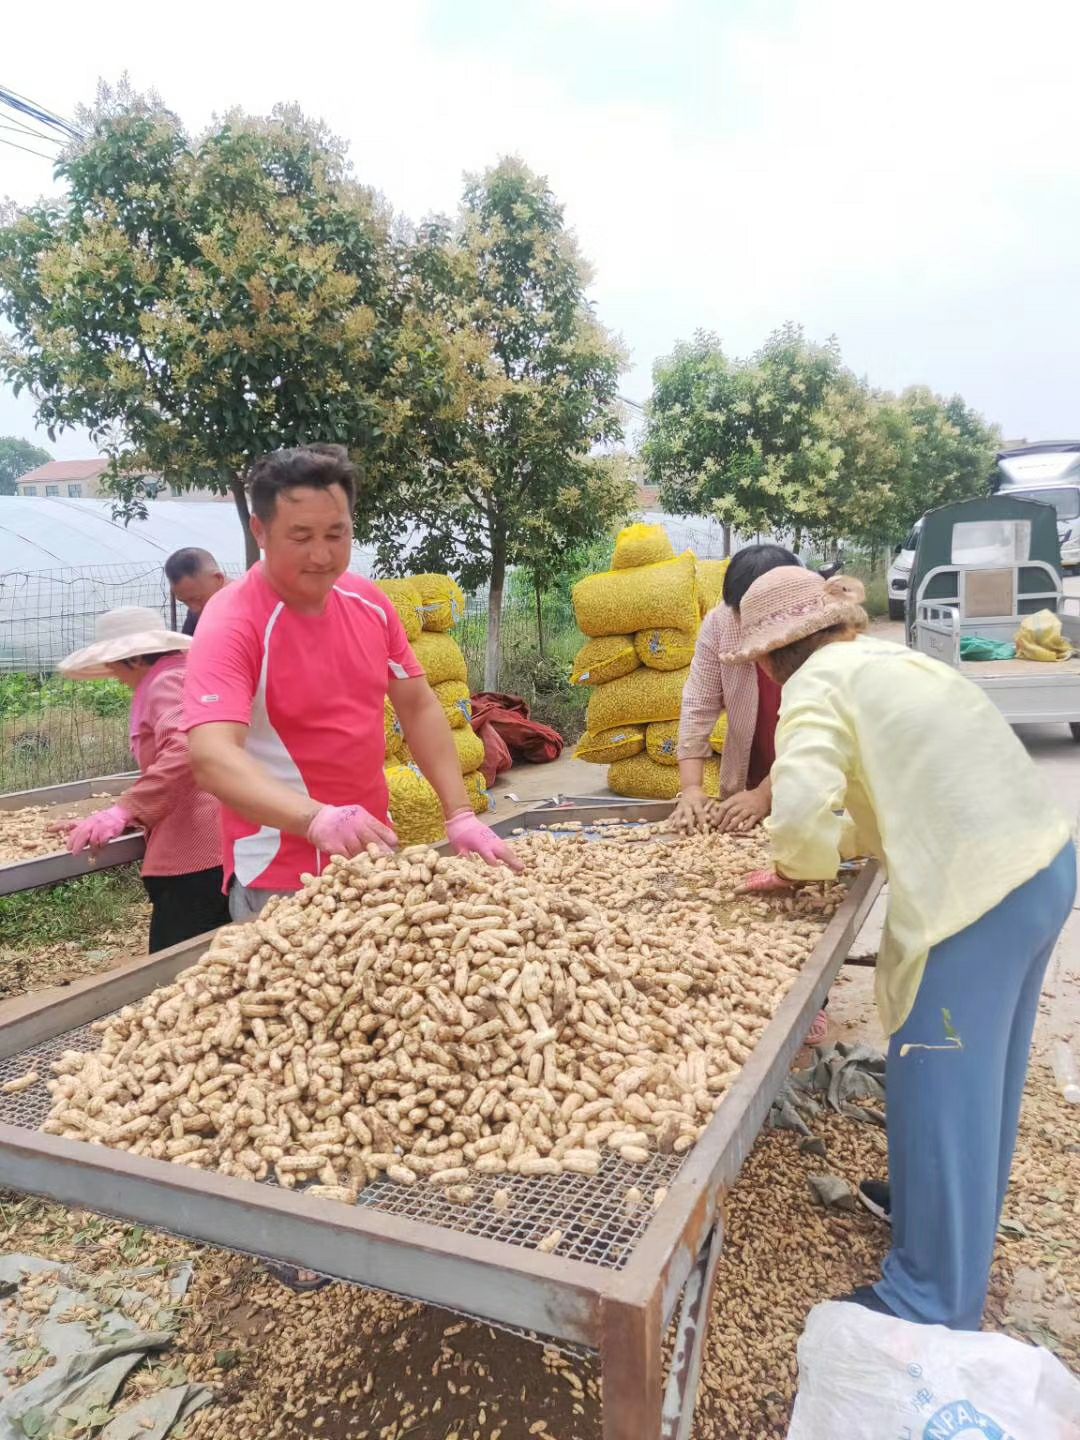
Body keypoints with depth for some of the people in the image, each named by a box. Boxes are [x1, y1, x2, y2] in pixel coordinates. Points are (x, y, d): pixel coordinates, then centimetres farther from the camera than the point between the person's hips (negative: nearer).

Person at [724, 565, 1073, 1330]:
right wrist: (837, 846, 13)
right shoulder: (888, 660, 18)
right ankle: (962, 1225, 47)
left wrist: (801, 865, -4)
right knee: (983, 1075, 25)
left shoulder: (820, 680, -9)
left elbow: (802, 811, -24)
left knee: (941, 1090, 5)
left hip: (978, 892, -10)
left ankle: (933, 1305, 21)